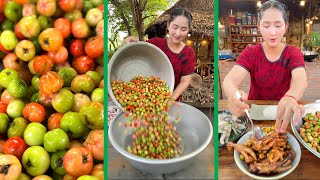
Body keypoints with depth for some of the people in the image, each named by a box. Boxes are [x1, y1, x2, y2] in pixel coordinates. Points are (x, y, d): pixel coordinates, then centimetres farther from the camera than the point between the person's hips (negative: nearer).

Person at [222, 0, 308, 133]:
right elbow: (230, 80, -22)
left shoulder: (293, 53, -3)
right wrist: (233, 95, -49)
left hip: (282, 113, 0)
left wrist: (291, 97, -51)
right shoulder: (250, 53, -4)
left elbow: (301, 80, -25)